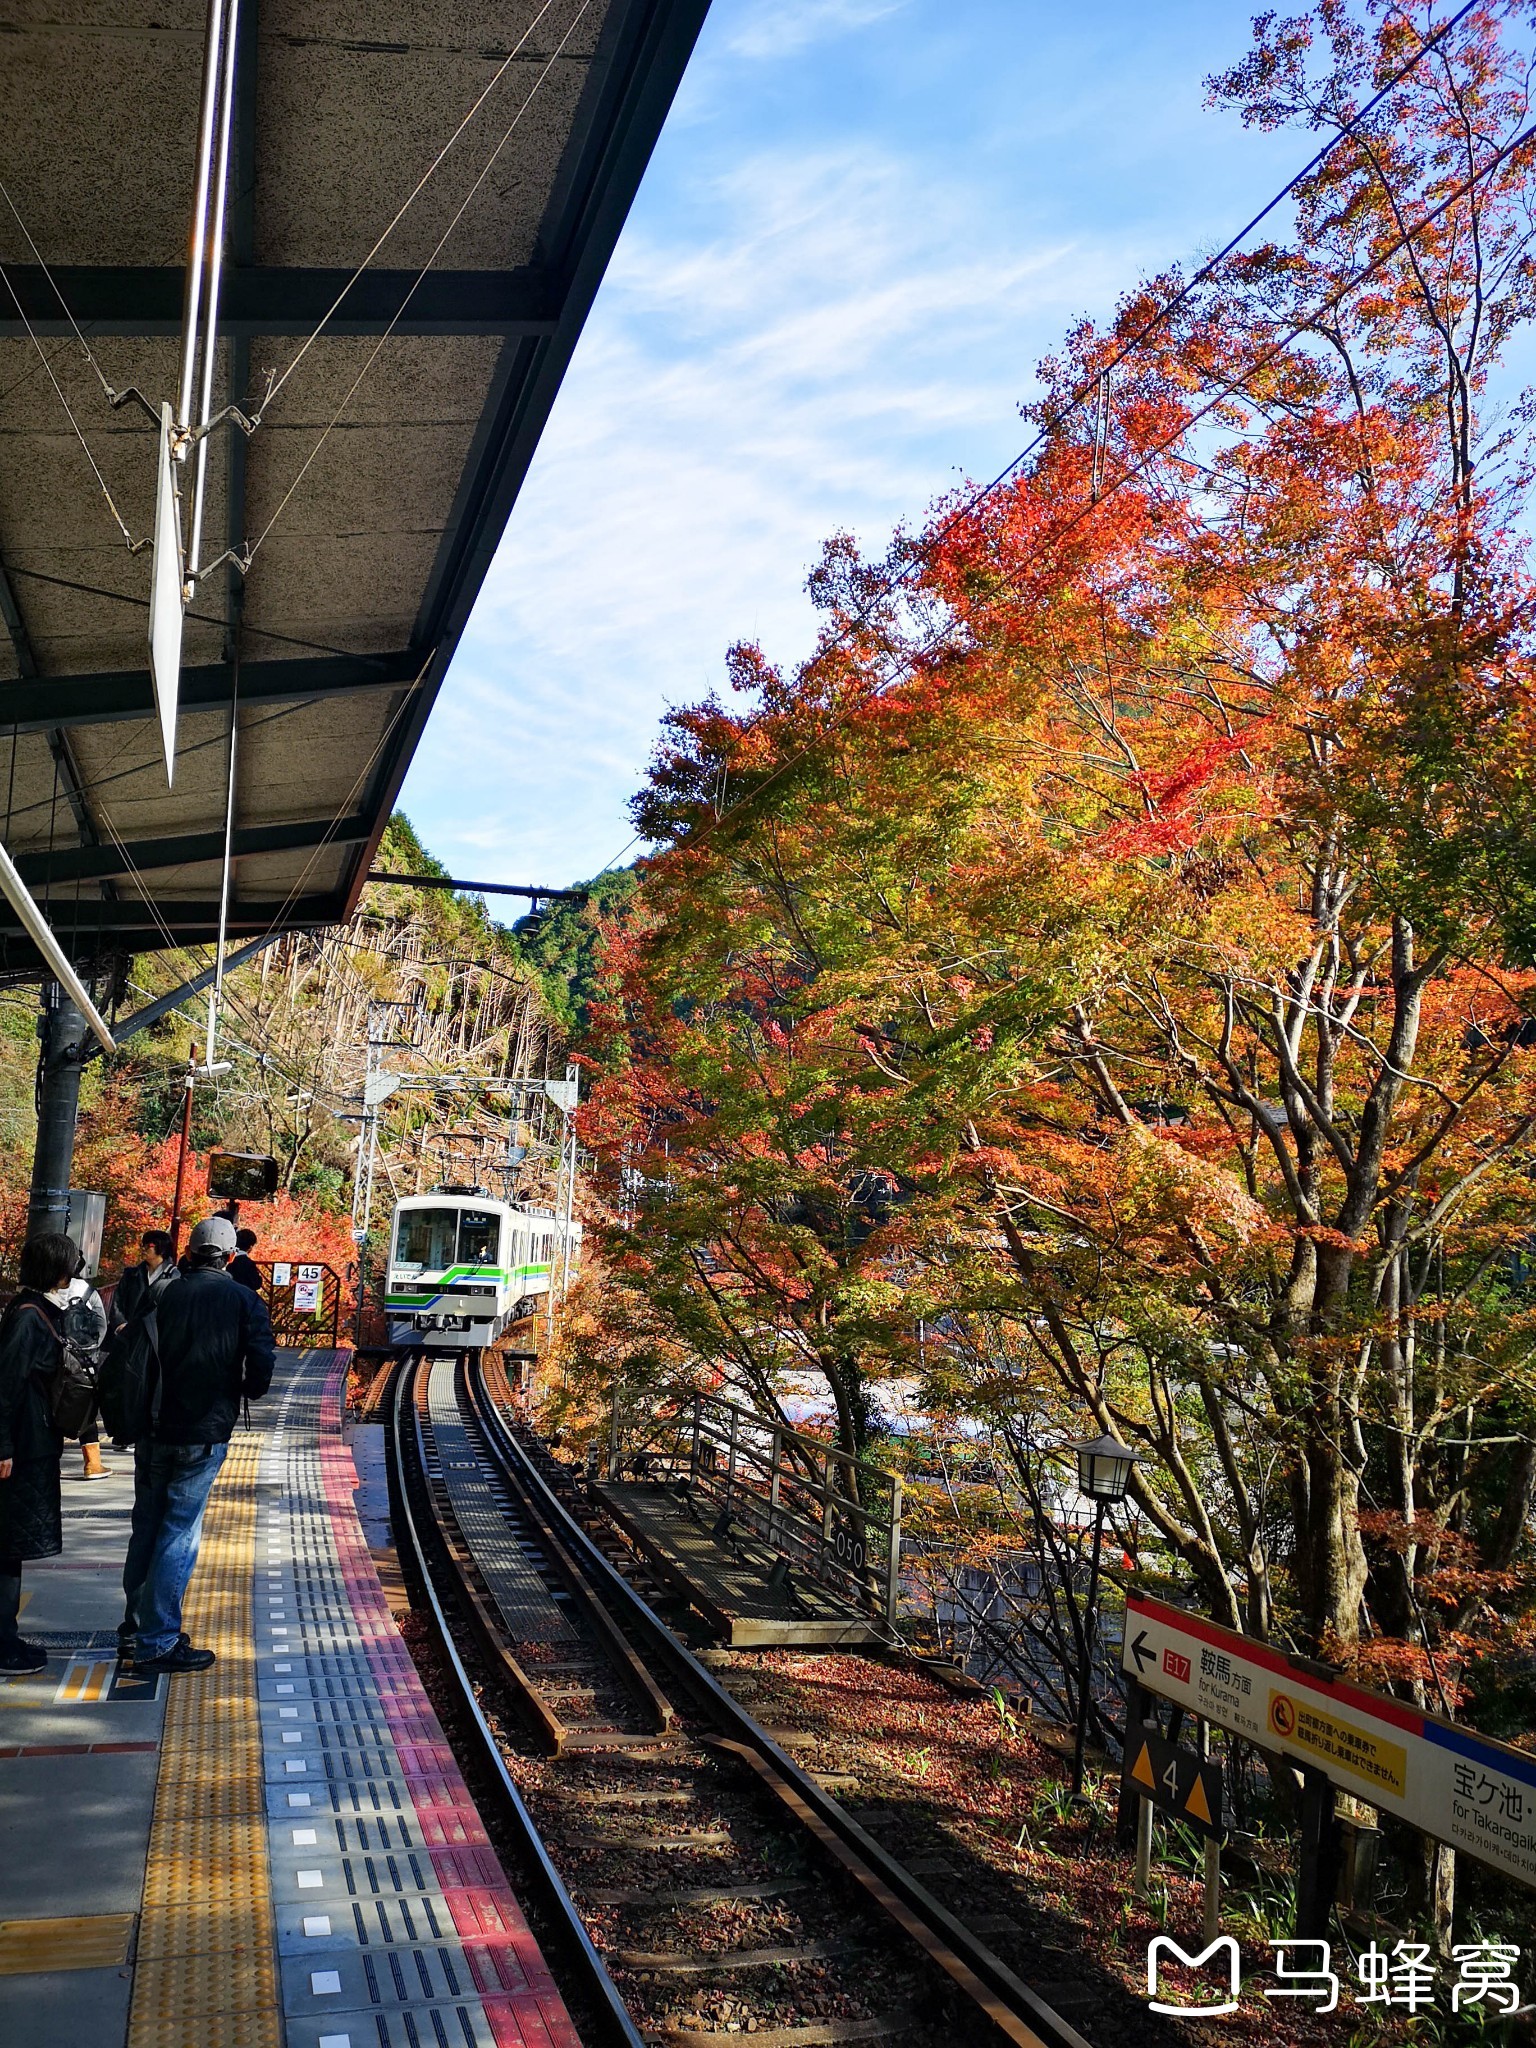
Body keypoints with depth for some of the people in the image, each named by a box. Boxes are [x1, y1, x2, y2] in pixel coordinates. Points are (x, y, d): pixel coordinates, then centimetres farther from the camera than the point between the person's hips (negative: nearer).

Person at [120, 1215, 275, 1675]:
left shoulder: (162, 1296, 3)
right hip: (204, 1432, -4)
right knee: (179, 1534, 1)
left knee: (146, 1528, 17)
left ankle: (135, 1627, 28)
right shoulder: (244, 1301, -5)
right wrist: (247, 1392, 8)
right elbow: (261, 1364, -12)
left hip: (152, 1429, 4)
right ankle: (157, 1643, 3)